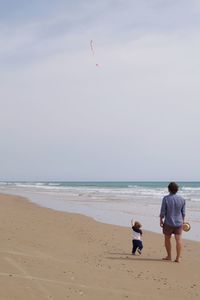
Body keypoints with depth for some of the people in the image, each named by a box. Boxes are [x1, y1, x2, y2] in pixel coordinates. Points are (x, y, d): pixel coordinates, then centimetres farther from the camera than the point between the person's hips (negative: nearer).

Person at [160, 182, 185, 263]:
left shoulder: (166, 198, -14)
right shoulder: (182, 199, -4)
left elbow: (163, 211, -11)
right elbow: (183, 212, 4)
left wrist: (161, 220, 3)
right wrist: (182, 220, 17)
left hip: (168, 222, -2)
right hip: (179, 222, 2)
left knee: (167, 239, 15)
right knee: (178, 240, 3)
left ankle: (169, 256, 24)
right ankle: (178, 258, 1)